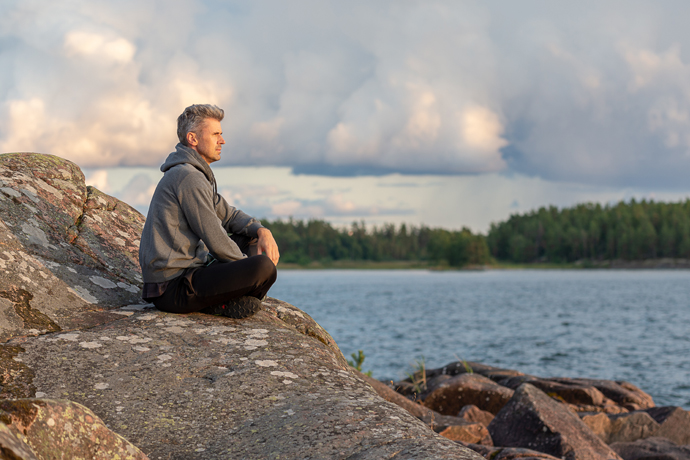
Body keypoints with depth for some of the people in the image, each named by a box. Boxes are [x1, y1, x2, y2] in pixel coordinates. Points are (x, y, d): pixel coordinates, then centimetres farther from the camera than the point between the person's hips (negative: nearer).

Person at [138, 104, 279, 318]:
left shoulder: (194, 174, 18)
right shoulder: (188, 177, -16)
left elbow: (229, 216, 24)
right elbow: (216, 242, -18)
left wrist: (262, 231, 4)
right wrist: (248, 267, -2)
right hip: (173, 288, -11)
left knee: (251, 239, 22)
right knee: (264, 266, -25)